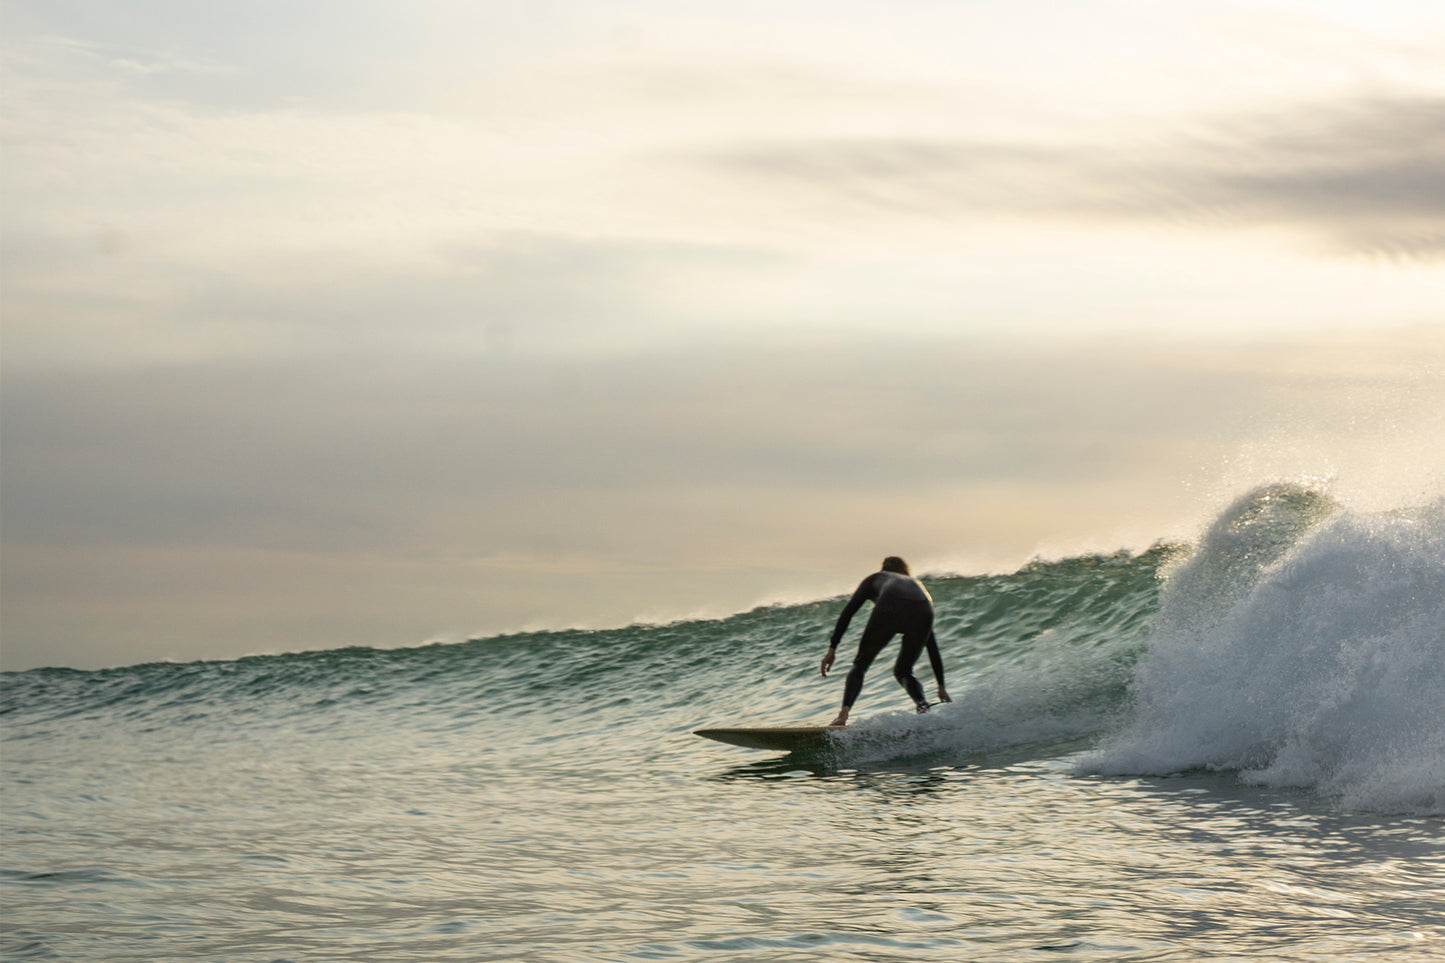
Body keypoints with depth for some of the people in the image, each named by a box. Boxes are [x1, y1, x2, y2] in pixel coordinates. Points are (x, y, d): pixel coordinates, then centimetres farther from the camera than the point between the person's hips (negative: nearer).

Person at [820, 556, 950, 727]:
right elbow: (932, 644, 42)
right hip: (921, 615, 3)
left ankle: (844, 713, -7)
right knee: (903, 671, 25)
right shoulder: (917, 584, 43)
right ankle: (923, 706, -4)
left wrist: (832, 649, 17)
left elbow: (848, 612, 21)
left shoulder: (875, 578, 38)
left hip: (889, 611, -3)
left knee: (860, 665, 15)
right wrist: (941, 687, 43)